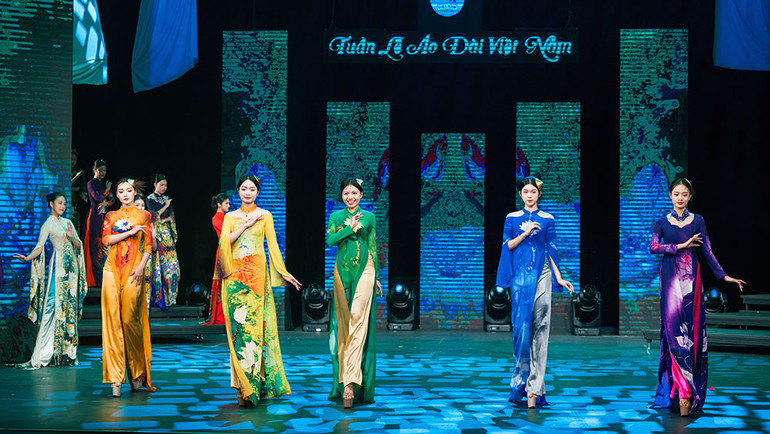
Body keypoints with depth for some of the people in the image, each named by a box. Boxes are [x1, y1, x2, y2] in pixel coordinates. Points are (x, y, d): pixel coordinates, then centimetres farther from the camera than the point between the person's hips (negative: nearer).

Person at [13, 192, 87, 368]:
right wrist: (27, 257, -28)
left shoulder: (67, 222, 16)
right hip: (58, 267, -6)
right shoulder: (48, 225, -1)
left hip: (71, 266, 6)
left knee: (70, 306, 3)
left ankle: (67, 352, 5)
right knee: (53, 304, -13)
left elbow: (79, 245, 12)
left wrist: (72, 237, -9)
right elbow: (39, 247, -11)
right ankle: (44, 354, -12)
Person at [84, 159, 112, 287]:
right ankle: (95, 278, -7)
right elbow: (97, 198, -14)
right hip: (95, 216, -6)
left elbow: (112, 199, 11)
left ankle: (105, 276, 3)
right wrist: (107, 190, 1)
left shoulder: (104, 183, 17)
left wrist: (105, 203, -9)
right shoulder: (91, 184, -3)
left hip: (104, 216, 6)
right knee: (95, 243, -8)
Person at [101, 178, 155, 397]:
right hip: (112, 268, 2)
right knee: (112, 318, -6)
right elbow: (106, 239, 1)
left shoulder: (144, 215, 10)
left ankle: (137, 372, 11)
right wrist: (130, 232, -7)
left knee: (130, 318, -6)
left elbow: (148, 246, 5)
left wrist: (141, 267, -8)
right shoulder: (111, 216, 15)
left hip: (133, 270, -2)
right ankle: (116, 378, -8)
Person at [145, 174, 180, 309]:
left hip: (167, 233, 5)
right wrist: (166, 206, -1)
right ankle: (158, 296, -7)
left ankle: (169, 295, 3)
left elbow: (171, 217, 10)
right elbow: (153, 215, -8)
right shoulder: (150, 199, 1)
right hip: (156, 232, -5)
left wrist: (164, 219, -9)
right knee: (158, 264, -9)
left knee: (171, 262, -2)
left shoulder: (167, 199, 16)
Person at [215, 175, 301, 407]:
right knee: (237, 323, -6)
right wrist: (246, 224, -4)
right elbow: (224, 241, 0)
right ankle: (244, 384, -2)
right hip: (235, 273, 2)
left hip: (256, 272, -2)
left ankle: (251, 386, -13)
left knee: (253, 322, -11)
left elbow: (273, 245, 9)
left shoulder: (265, 215, 10)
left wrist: (283, 273, 5)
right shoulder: (230, 217, 14)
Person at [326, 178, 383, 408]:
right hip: (342, 271, 2)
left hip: (364, 270, -2)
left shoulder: (369, 217, 9)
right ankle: (347, 377, 13)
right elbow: (330, 240, -5)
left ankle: (350, 381, -25)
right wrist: (351, 227, -9)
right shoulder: (336, 216, 11)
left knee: (359, 320, -15)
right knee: (344, 323, 3)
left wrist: (377, 277, 10)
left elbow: (373, 247, 11)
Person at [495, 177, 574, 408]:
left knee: (540, 328, -7)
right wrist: (525, 233, -11)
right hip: (520, 276, 0)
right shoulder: (512, 218, 10)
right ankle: (521, 378, 7)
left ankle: (534, 387, -8)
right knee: (521, 326, -7)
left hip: (541, 276, 0)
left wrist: (559, 278, 1)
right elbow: (507, 245, 4)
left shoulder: (548, 220, 9)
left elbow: (551, 250, 8)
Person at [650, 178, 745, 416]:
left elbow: (707, 251, 9)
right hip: (671, 278, -1)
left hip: (691, 278, 1)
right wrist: (681, 246, -12)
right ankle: (683, 391, -13)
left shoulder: (698, 221, 10)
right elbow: (653, 247, -7)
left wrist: (724, 276, 3)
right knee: (674, 329, -10)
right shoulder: (662, 222, 8)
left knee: (692, 329, -3)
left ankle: (689, 389, 4)